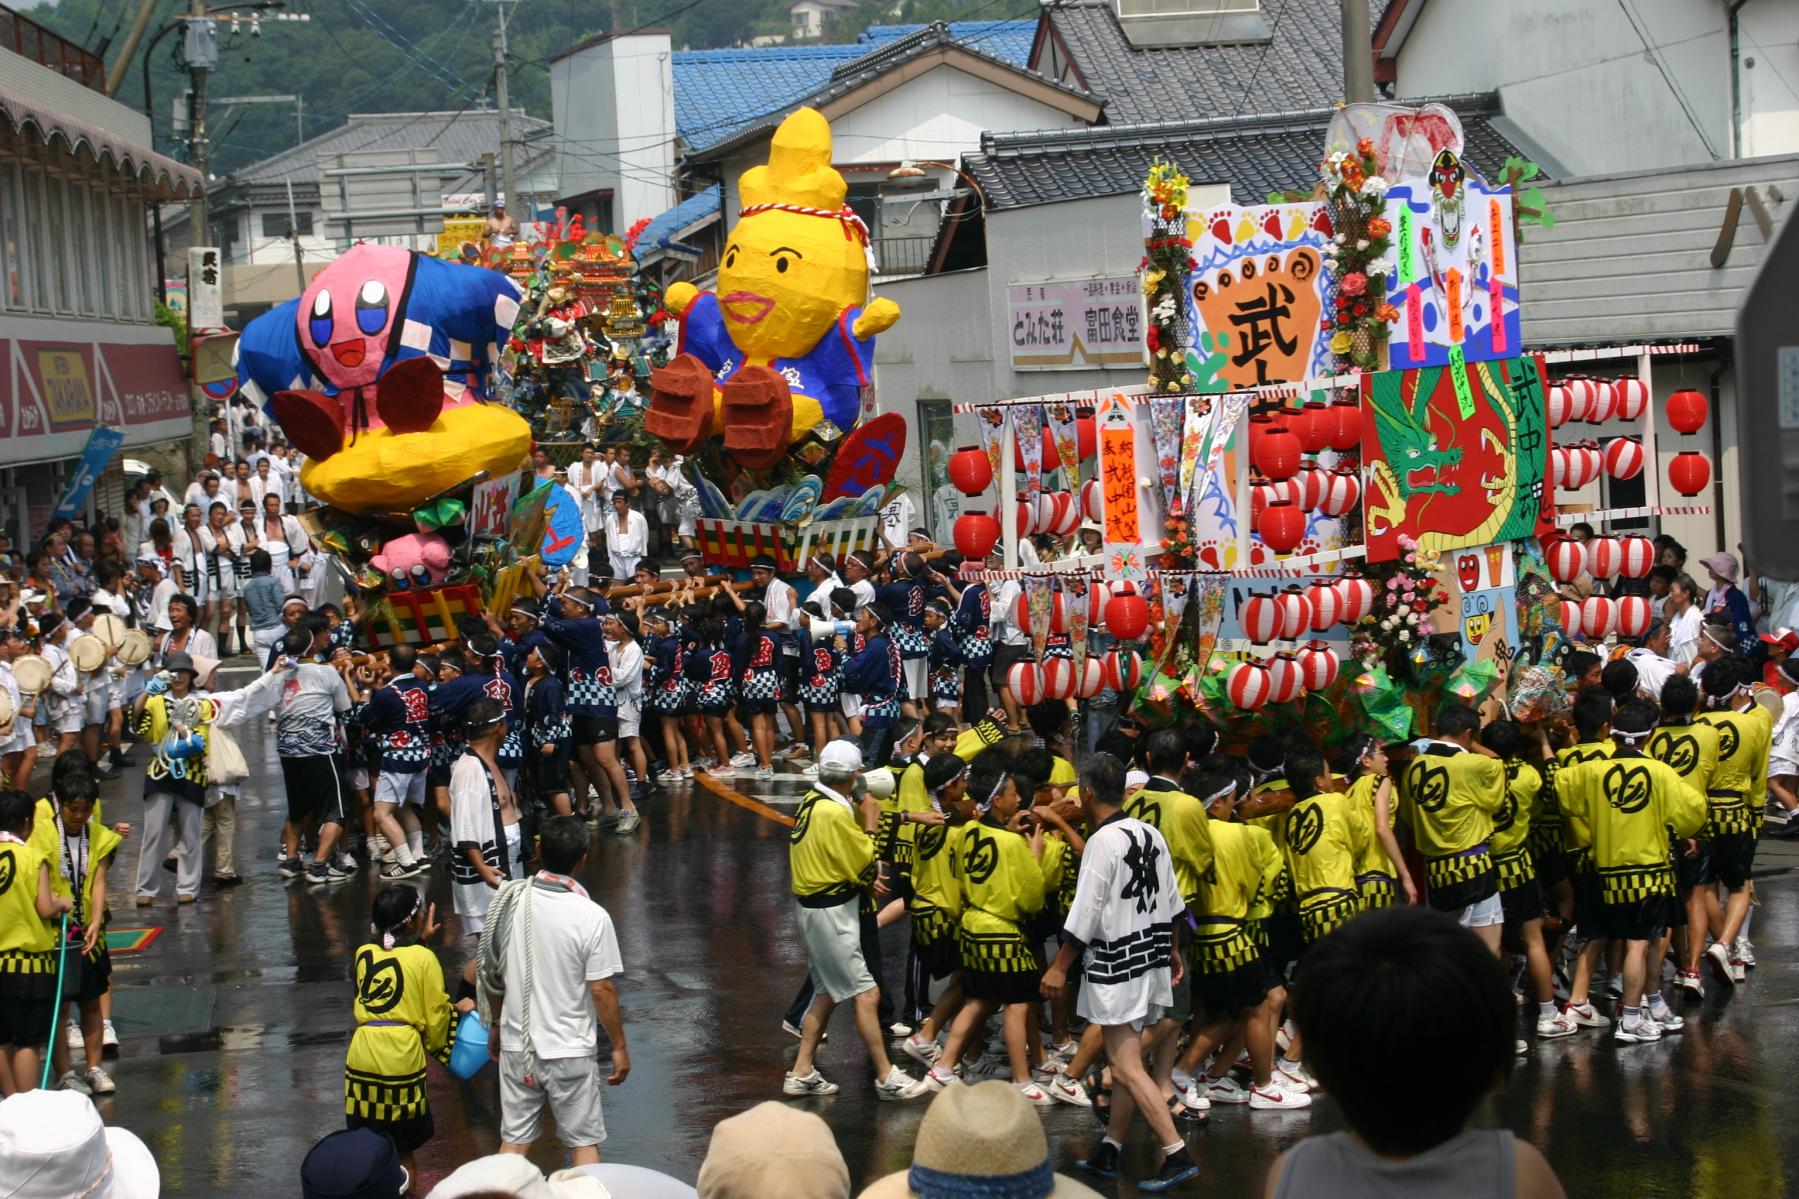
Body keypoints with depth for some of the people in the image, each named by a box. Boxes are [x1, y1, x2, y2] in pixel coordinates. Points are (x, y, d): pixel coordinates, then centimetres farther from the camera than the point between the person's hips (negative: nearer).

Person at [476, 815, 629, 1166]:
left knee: (513, 1141, 14)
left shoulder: (509, 901, -6)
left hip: (517, 1045, 3)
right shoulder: (591, 917, -18)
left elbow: (491, 973, 4)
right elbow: (602, 990, -14)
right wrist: (619, 1048, -1)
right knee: (584, 1143, 10)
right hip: (571, 1051, -3)